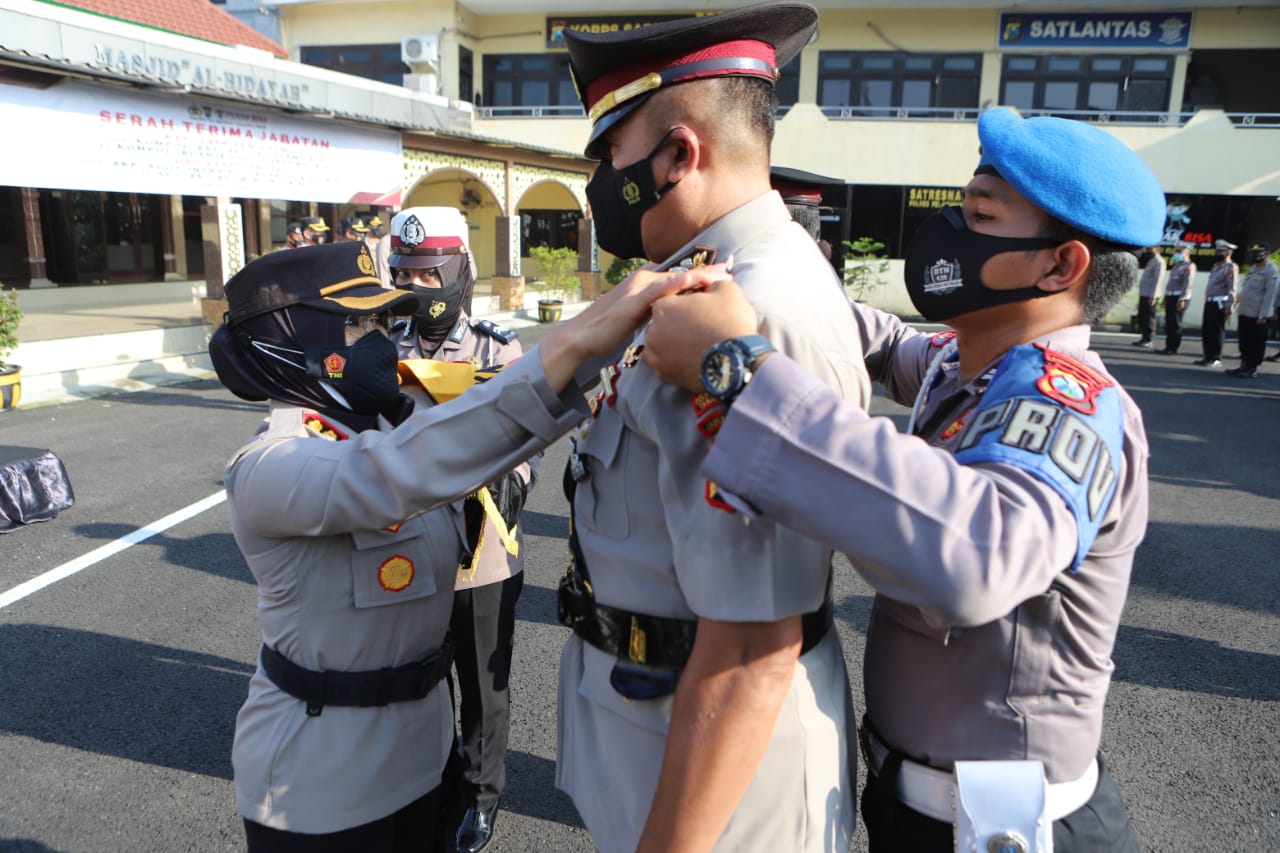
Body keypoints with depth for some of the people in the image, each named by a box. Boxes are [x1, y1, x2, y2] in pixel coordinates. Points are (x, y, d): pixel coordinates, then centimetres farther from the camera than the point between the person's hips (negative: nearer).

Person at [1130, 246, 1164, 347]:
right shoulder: (1150, 260, 18)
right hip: (1143, 294, 10)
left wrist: (1153, 296, -22)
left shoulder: (1159, 262, -11)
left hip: (1150, 295, -10)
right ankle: (1144, 337, 19)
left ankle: (1148, 339, -1)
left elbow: (1158, 280, -18)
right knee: (1141, 316, 12)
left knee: (1148, 317, -5)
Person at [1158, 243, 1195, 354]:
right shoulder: (1176, 266, 21)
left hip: (1179, 298, -9)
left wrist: (1182, 299, -22)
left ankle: (1173, 348, -4)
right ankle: (1168, 347, 13)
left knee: (1175, 323, -6)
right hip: (1170, 296, 9)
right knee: (1168, 323, 8)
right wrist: (1166, 297, 20)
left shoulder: (1189, 266, -7)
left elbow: (1189, 284, -15)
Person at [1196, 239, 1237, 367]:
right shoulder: (1216, 266, 18)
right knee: (1206, 331, 10)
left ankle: (1216, 359, 2)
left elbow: (1232, 289, -16)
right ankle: (1208, 357, 17)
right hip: (1210, 302, 9)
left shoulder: (1231, 267, -9)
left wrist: (1230, 306, -22)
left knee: (1217, 331, -5)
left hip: (1220, 303, -9)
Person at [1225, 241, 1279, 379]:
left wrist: (1263, 315, -20)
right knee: (1244, 341, 12)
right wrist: (1238, 306, 17)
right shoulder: (1254, 268, 17)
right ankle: (1244, 366, 21)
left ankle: (1251, 370, 3)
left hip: (1257, 315, -8)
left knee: (1256, 344, -2)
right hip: (1244, 312, 8)